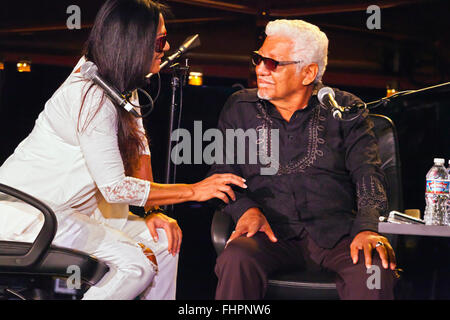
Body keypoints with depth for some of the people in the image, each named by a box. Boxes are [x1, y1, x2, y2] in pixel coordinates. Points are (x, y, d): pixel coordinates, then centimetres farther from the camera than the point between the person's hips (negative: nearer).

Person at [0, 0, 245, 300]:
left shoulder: (121, 81, 1)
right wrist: (194, 191, -18)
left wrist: (153, 210, -5)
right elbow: (115, 187, -25)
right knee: (136, 264, -20)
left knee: (163, 238, -1)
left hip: (70, 204, 9)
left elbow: (139, 145, 7)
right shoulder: (94, 97, -27)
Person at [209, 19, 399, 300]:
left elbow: (367, 171, 1)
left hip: (335, 230, -1)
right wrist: (246, 209, -10)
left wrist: (368, 227, -18)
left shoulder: (345, 109, 11)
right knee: (236, 260, -33)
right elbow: (222, 172, 12)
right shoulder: (239, 108, 16)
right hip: (269, 231, 1)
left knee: (374, 268, -33)